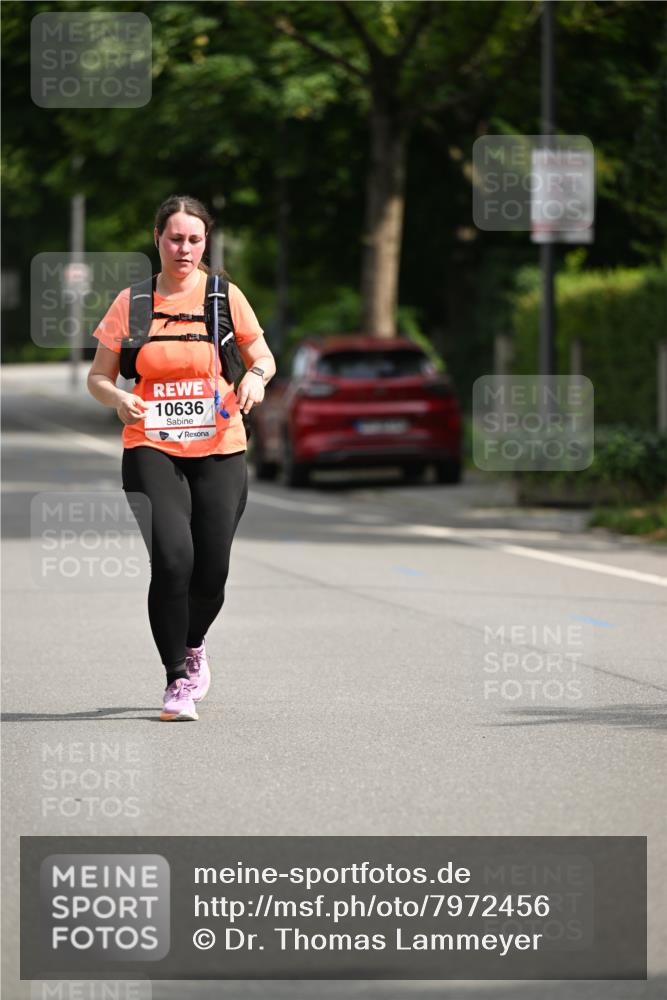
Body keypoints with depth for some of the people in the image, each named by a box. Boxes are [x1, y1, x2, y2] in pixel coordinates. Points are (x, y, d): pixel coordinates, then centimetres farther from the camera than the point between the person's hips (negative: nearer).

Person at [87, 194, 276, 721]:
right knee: (172, 558, -19)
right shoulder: (132, 302, 3)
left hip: (219, 451, 1)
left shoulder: (226, 297, 4)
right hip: (151, 449, -1)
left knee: (211, 569, 0)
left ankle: (193, 644, 34)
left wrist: (257, 376, -10)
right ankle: (177, 680, -7)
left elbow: (262, 356, 14)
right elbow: (98, 377, 7)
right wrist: (119, 398, -15)